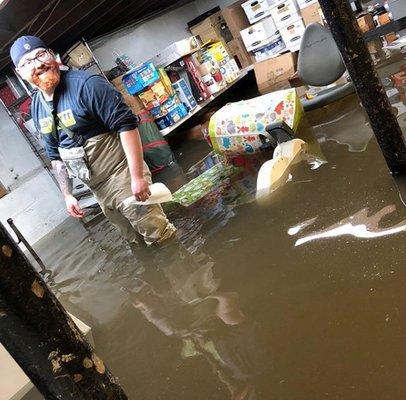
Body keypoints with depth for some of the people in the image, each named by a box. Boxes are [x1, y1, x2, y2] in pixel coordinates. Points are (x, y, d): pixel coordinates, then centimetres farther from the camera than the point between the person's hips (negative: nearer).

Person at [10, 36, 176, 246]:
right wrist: (67, 195, 14)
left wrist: (137, 176, -25)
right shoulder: (36, 107, 6)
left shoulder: (85, 84, -17)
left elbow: (126, 124, -22)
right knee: (136, 241, 19)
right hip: (97, 189, 7)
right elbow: (55, 155, 17)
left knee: (161, 236, -2)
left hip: (121, 174, -7)